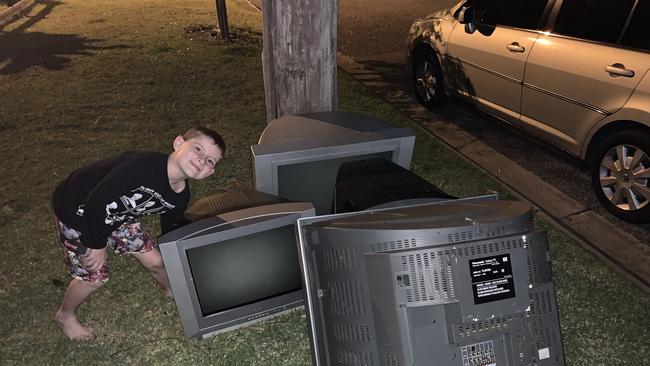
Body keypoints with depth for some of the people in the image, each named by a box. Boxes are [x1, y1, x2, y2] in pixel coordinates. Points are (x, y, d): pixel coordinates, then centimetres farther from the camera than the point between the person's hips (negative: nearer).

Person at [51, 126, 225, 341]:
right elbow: (96, 202, -34)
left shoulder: (180, 196, -14)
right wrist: (97, 245, -23)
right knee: (95, 276, -1)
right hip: (76, 209, -6)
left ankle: (172, 290, 41)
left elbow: (172, 229, 5)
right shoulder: (142, 165, -40)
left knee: (154, 261, 7)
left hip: (115, 214, 6)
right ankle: (65, 316, 31)